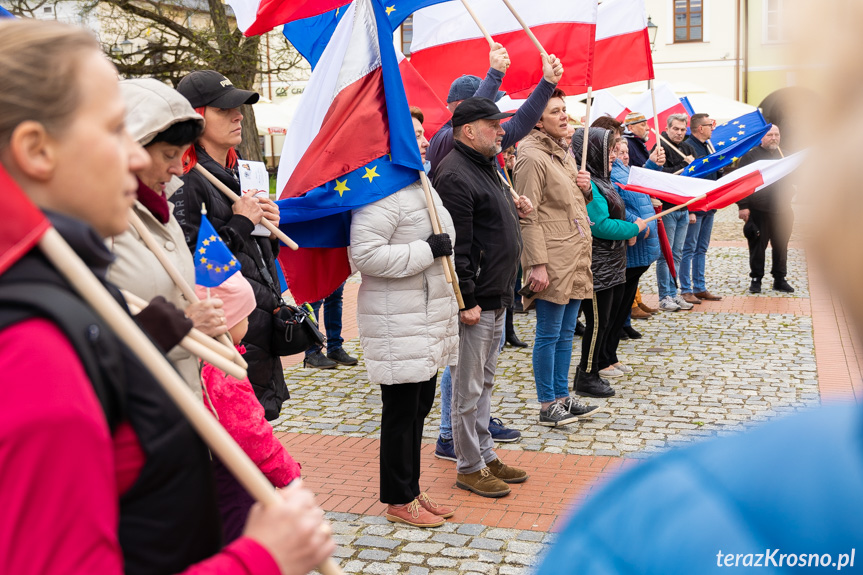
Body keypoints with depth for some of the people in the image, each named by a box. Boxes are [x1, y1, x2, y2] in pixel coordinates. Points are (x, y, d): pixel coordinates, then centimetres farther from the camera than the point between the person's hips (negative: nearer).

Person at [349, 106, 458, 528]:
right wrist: (427, 250, -22)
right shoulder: (382, 194, -17)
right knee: (401, 411, 0)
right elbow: (363, 254, -27)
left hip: (428, 319, 10)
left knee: (419, 407, 17)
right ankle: (399, 501, 15)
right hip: (398, 324, -10)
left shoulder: (421, 186, 16)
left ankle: (411, 490, 31)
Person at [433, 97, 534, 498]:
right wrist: (467, 300, -23)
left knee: (484, 382, 19)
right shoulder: (455, 175, -18)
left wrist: (515, 211, 11)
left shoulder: (486, 166, 16)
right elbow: (456, 245, -23)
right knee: (468, 387, 1)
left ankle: (486, 455, 30)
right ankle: (469, 468, 13)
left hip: (497, 297, 11)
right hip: (475, 300, -10)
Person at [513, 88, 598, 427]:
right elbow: (528, 217, -17)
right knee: (549, 335, -1)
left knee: (566, 333, 14)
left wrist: (586, 188, 5)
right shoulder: (532, 157, -12)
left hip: (575, 259, 9)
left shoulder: (564, 153, 16)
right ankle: (547, 405, 9)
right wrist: (538, 264, -21)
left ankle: (562, 396, 24)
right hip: (552, 261, -9)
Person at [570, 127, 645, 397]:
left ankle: (589, 372, 26)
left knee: (603, 321, 16)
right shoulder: (587, 185, -19)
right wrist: (635, 228, -10)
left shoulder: (600, 181, 14)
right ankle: (586, 378, 10)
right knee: (597, 322, -2)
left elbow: (611, 216, 26)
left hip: (610, 266, 10)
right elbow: (601, 226, -23)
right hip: (596, 267, -10)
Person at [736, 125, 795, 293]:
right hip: (758, 210, -4)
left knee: (781, 246, 8)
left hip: (782, 211, 4)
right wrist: (743, 206, -12)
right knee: (757, 246, 2)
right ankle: (756, 279, 13)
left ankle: (780, 279, 18)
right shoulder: (750, 156, -1)